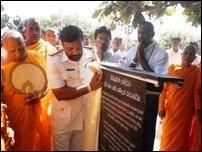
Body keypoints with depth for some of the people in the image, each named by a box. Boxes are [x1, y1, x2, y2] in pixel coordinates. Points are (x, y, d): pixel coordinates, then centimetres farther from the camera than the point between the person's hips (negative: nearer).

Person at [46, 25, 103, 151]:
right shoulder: (54, 61, -14)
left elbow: (101, 84, 4)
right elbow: (60, 94, -21)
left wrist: (102, 79, -18)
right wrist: (89, 87, -27)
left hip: (86, 117, 3)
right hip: (63, 121, -2)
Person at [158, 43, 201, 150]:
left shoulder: (196, 71, 0)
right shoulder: (172, 68, 0)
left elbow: (197, 91, -3)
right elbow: (164, 88, -1)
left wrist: (197, 109, -9)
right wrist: (161, 107, -6)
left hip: (186, 110, 0)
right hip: (171, 109, 0)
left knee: (182, 137, 9)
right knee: (168, 136, 9)